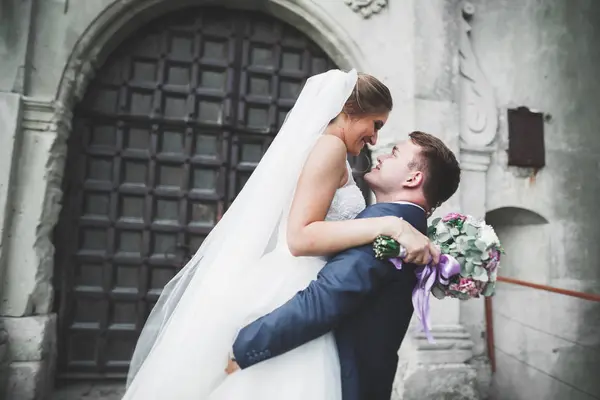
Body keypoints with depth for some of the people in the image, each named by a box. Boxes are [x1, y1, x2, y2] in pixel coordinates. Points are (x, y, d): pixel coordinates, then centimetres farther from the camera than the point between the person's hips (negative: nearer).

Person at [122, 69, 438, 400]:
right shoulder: (330, 145, -9)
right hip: (290, 296, -9)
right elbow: (301, 237, -20)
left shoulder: (315, 144, 18)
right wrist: (391, 225, -22)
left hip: (297, 293, 9)